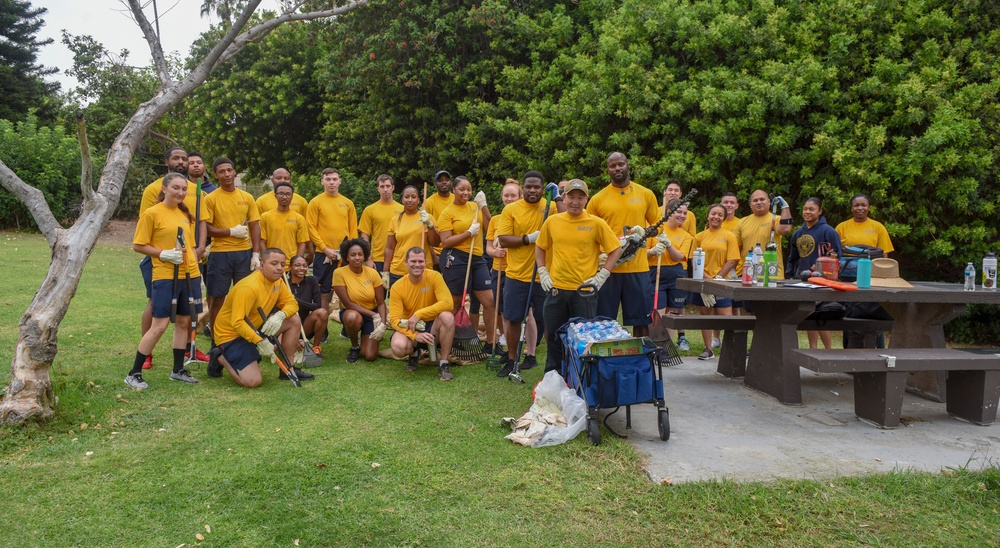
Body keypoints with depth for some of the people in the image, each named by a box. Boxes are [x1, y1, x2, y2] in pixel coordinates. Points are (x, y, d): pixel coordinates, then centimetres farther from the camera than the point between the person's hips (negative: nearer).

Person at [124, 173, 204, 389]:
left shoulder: (184, 214, 13)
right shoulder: (152, 213, -6)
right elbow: (138, 245, -7)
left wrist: (196, 271, 15)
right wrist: (164, 254, -18)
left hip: (189, 275, 6)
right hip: (165, 276, -6)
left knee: (183, 322, 10)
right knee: (159, 325, -7)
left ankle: (178, 370, 22)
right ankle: (134, 374, 5)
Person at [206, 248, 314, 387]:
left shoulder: (277, 281, -3)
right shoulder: (249, 287, -29)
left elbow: (291, 303, -1)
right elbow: (237, 323, -33)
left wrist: (280, 316, -23)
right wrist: (260, 341, -38)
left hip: (256, 328, 8)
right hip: (230, 334, -8)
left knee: (293, 320, -4)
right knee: (253, 381, -21)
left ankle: (289, 369, 6)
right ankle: (220, 358, 6)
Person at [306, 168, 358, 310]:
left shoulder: (348, 203, 9)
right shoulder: (316, 202, 1)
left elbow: (353, 229, 11)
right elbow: (311, 228, -4)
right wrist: (325, 249, -12)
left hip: (345, 255, 3)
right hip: (324, 254, -3)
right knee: (323, 292, 0)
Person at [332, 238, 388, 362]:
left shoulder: (373, 273, -11)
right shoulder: (339, 273, -17)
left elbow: (381, 303, -7)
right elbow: (348, 304, -18)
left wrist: (382, 323, -24)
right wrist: (373, 315, -22)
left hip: (373, 314, 2)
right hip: (351, 313, -1)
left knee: (370, 356, -13)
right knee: (353, 317, -40)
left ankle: (367, 336, 24)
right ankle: (354, 347, -7)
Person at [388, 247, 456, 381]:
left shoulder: (434, 277, -13)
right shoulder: (397, 287, -11)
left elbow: (447, 303, -25)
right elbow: (395, 319, -15)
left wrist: (418, 314, -29)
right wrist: (415, 335, -32)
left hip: (432, 326, 0)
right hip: (410, 329, 0)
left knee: (447, 316, -33)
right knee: (398, 347, -32)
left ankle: (444, 364, -16)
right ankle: (413, 353, 10)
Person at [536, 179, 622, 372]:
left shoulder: (596, 223, -5)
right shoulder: (552, 221, 4)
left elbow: (616, 249, 0)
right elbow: (540, 247, 17)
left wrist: (602, 275, -7)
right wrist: (543, 272, 8)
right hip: (556, 289, 3)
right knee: (553, 337, 12)